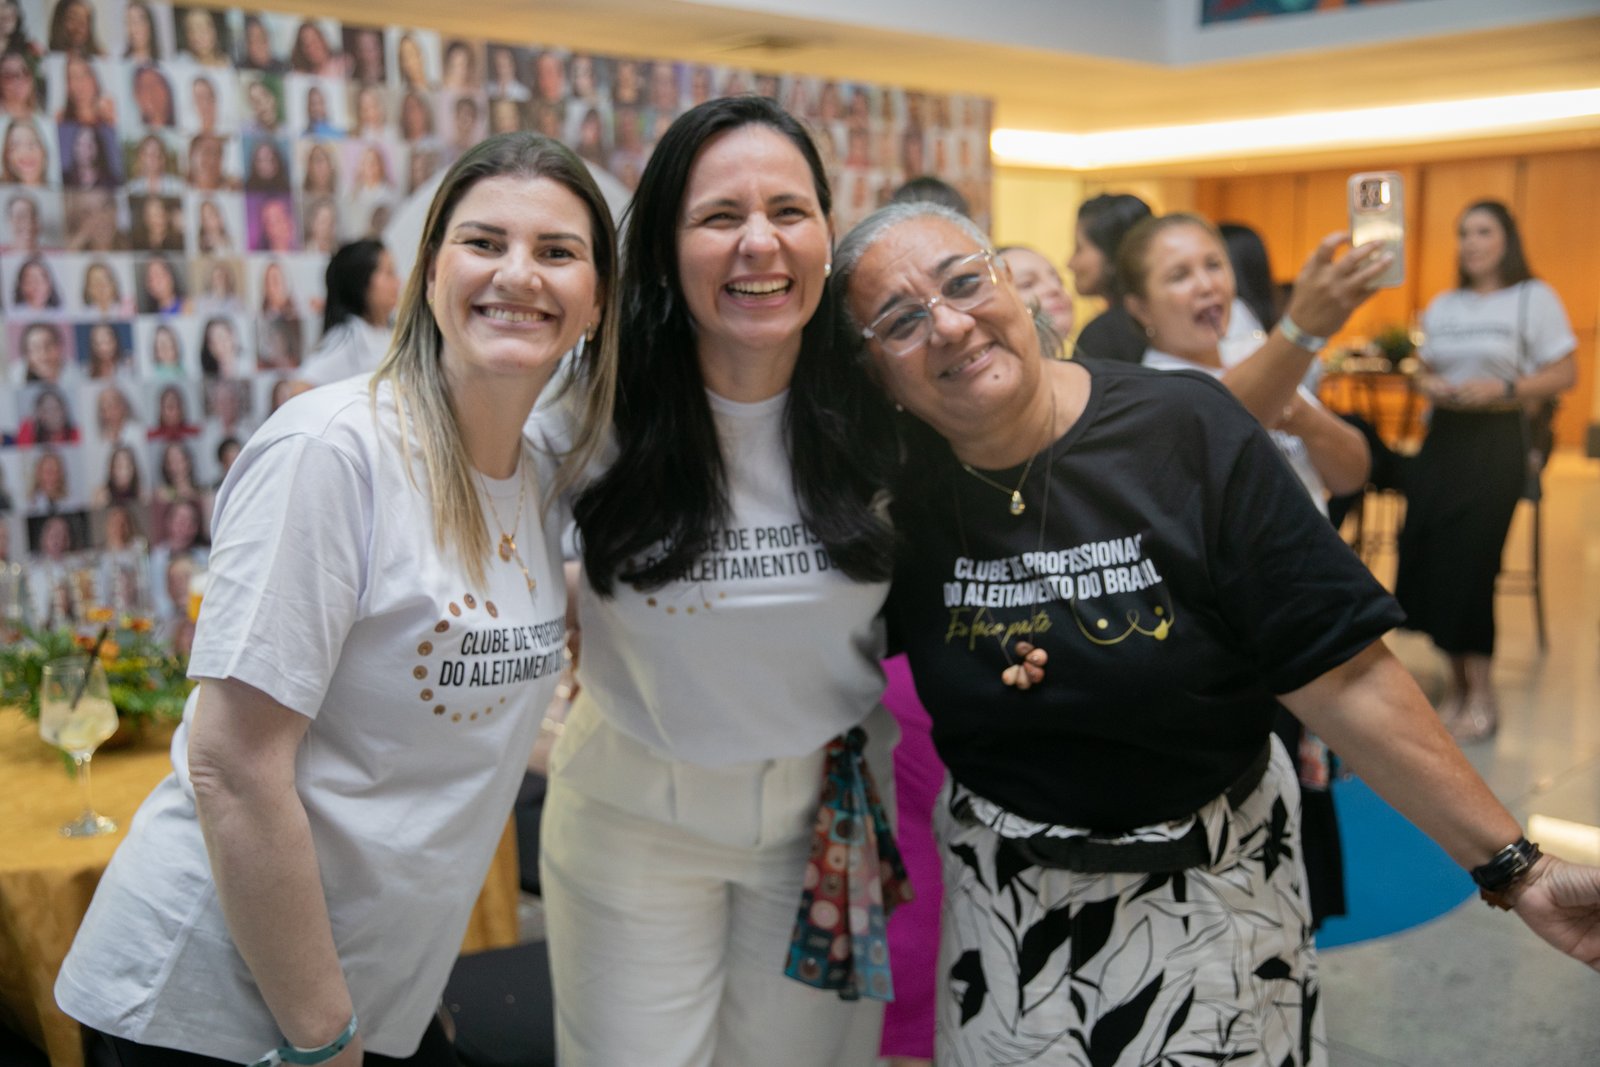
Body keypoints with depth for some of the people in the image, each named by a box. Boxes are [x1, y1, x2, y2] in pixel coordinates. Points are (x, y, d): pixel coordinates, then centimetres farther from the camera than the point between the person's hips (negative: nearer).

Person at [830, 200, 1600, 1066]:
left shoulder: (1184, 433, -17)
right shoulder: (900, 483, -10)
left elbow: (1342, 681, -16)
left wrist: (1514, 868, -16)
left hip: (1209, 888, -1)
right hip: (1001, 893, 2)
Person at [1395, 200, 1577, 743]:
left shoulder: (1534, 298, -1)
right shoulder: (1442, 306, 15)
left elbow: (1564, 374, -4)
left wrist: (1501, 389, -17)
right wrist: (1429, 385, -3)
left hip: (1496, 440, -5)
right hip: (1442, 438, 5)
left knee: (1469, 561, -9)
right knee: (1428, 557, 0)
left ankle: (1481, 693, 4)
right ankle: (1458, 682, 14)